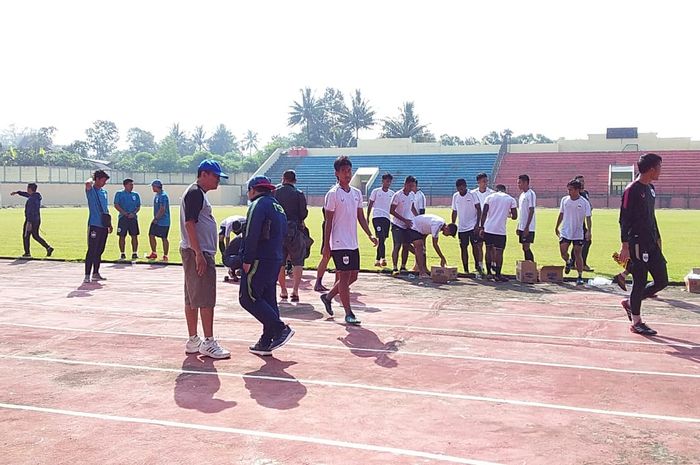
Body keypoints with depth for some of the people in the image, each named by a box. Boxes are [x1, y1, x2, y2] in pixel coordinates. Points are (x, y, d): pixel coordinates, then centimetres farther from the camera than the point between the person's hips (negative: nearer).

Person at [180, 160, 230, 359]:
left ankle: (193, 341, 18)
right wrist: (199, 254, -24)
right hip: (198, 253, -11)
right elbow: (189, 224, -20)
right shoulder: (195, 193, -13)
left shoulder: (199, 193, 19)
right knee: (206, 299, -8)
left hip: (198, 252, 11)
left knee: (192, 298, 12)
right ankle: (208, 342, -3)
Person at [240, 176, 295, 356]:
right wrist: (276, 255, 17)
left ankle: (281, 329, -11)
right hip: (276, 260, 9)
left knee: (248, 298, -6)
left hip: (259, 260, -9)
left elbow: (251, 235, -18)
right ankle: (266, 343, 13)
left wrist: (247, 260, -16)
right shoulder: (278, 207, 19)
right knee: (268, 300, 10)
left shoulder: (258, 205, -9)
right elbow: (283, 234, 20)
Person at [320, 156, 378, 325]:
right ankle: (348, 314, 4)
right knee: (345, 276, -4)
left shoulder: (357, 193, 11)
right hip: (339, 243, -7)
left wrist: (370, 235, 5)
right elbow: (328, 221, -9)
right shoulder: (333, 194, -9)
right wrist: (326, 245, -11)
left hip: (353, 243, 7)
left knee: (353, 276, 11)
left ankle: (328, 296, 30)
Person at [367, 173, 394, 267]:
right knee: (381, 237, -17)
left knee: (382, 239, 7)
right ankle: (383, 258, -22)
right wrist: (367, 218, 2)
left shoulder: (392, 193, 12)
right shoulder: (376, 191, 3)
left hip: (387, 218, 4)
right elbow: (370, 205, 6)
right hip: (377, 216, -4)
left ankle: (377, 260, 18)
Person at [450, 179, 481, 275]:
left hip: (472, 226, -4)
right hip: (461, 227, 4)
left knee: (474, 246, -7)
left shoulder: (472, 195, -6)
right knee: (463, 248, 5)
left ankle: (477, 266, 9)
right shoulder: (455, 196, 6)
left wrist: (477, 224, -13)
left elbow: (478, 210, -7)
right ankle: (466, 270, 11)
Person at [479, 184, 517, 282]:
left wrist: (482, 227, 4)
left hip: (488, 228, 2)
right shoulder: (511, 199, 6)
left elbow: (484, 214, 0)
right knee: (499, 251, 3)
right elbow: (514, 216, 2)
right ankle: (498, 275, 6)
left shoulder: (489, 197, 7)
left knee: (489, 249, 15)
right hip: (500, 230, -2)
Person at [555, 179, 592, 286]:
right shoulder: (564, 200, 3)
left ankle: (580, 277, 9)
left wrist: (588, 231, -18)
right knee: (563, 251, -7)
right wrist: (557, 227, 17)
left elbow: (588, 218, -7)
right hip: (565, 232, 2)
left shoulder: (584, 202, -6)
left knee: (578, 254, 0)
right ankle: (568, 262, 28)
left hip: (578, 233, -2)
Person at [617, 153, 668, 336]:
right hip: (638, 243, -9)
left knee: (662, 281, 8)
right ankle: (636, 322, 10)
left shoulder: (650, 189, 14)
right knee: (640, 282, -2)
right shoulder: (632, 190, -13)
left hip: (652, 243, 9)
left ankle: (630, 303, 24)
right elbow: (624, 220, -15)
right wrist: (625, 245, -18)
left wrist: (658, 238, 20)